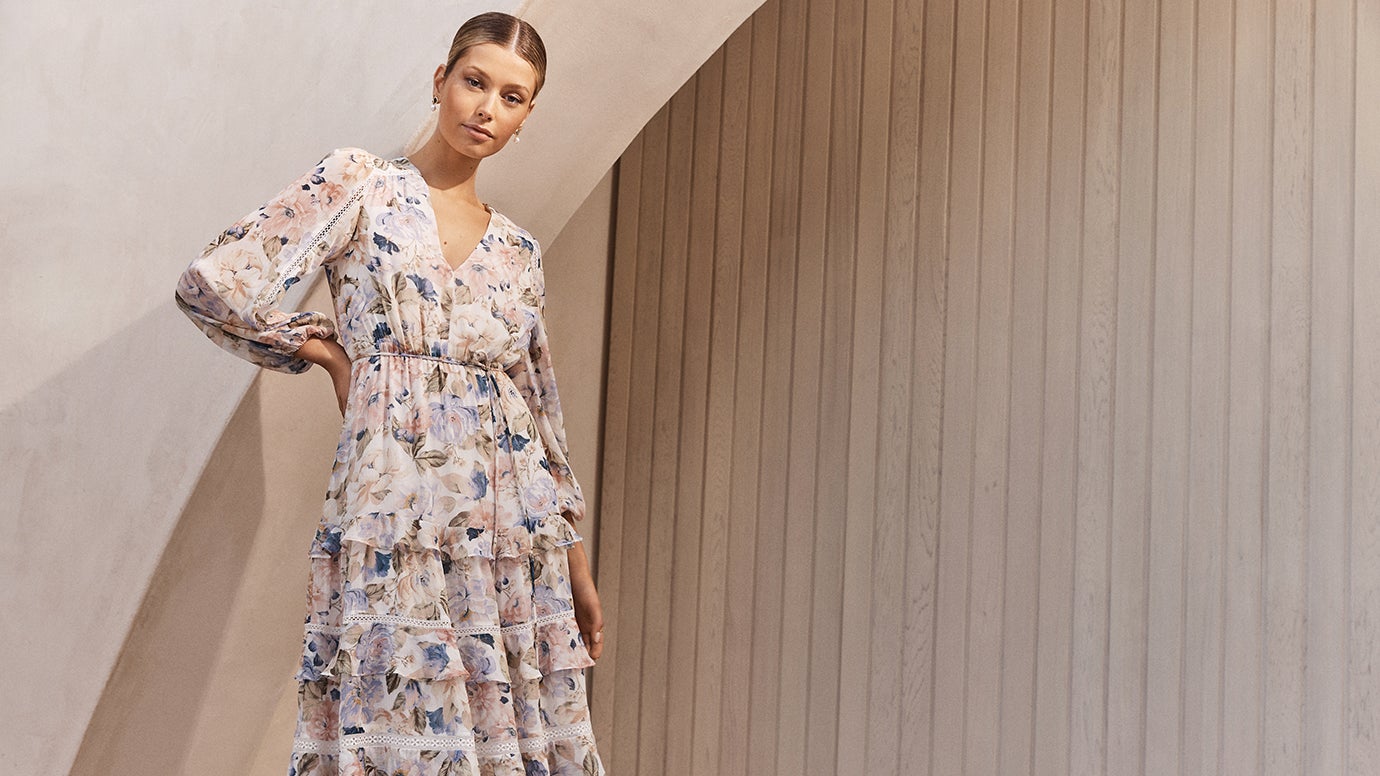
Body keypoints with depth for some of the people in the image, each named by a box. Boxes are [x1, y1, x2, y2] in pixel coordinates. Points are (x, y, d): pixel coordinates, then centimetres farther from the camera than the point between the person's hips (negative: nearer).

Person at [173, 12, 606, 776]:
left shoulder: (516, 250, 15)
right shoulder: (359, 182, 2)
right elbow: (212, 284, -8)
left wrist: (577, 566, 17)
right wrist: (327, 352, 3)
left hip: (517, 538, 5)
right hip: (397, 528, -5)